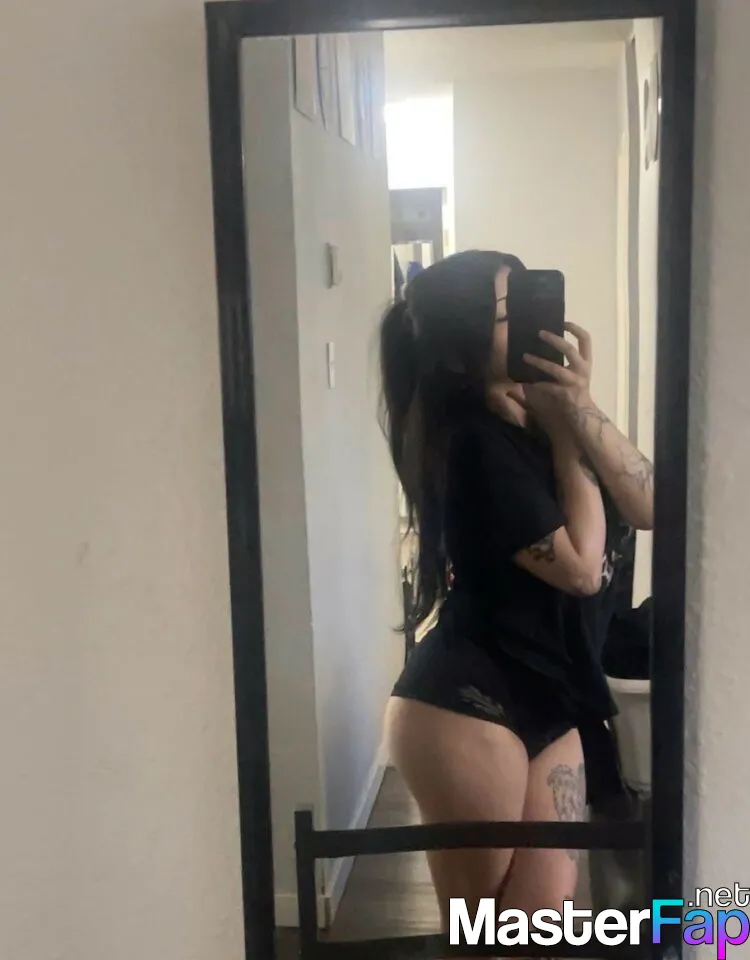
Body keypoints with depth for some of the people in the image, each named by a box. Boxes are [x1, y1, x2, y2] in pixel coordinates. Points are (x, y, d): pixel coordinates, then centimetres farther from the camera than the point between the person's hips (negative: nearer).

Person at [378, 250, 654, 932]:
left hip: (549, 703, 7)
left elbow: (651, 509, -1)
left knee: (547, 916, 12)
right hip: (465, 707, -7)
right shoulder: (474, 442, -19)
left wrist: (582, 411, -14)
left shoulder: (536, 424, 6)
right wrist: (565, 435, -11)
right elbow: (581, 566, -19)